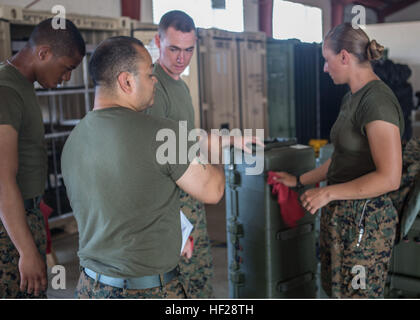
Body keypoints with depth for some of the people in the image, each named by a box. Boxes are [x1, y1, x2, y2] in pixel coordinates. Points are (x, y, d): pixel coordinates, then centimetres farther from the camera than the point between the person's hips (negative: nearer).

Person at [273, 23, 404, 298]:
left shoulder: (378, 101, -20)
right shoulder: (352, 98, 10)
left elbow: (389, 178, -25)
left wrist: (328, 193, -19)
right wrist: (300, 180, 24)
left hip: (365, 219, -9)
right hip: (340, 214, 9)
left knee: (357, 295, 3)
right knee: (336, 289, 19)